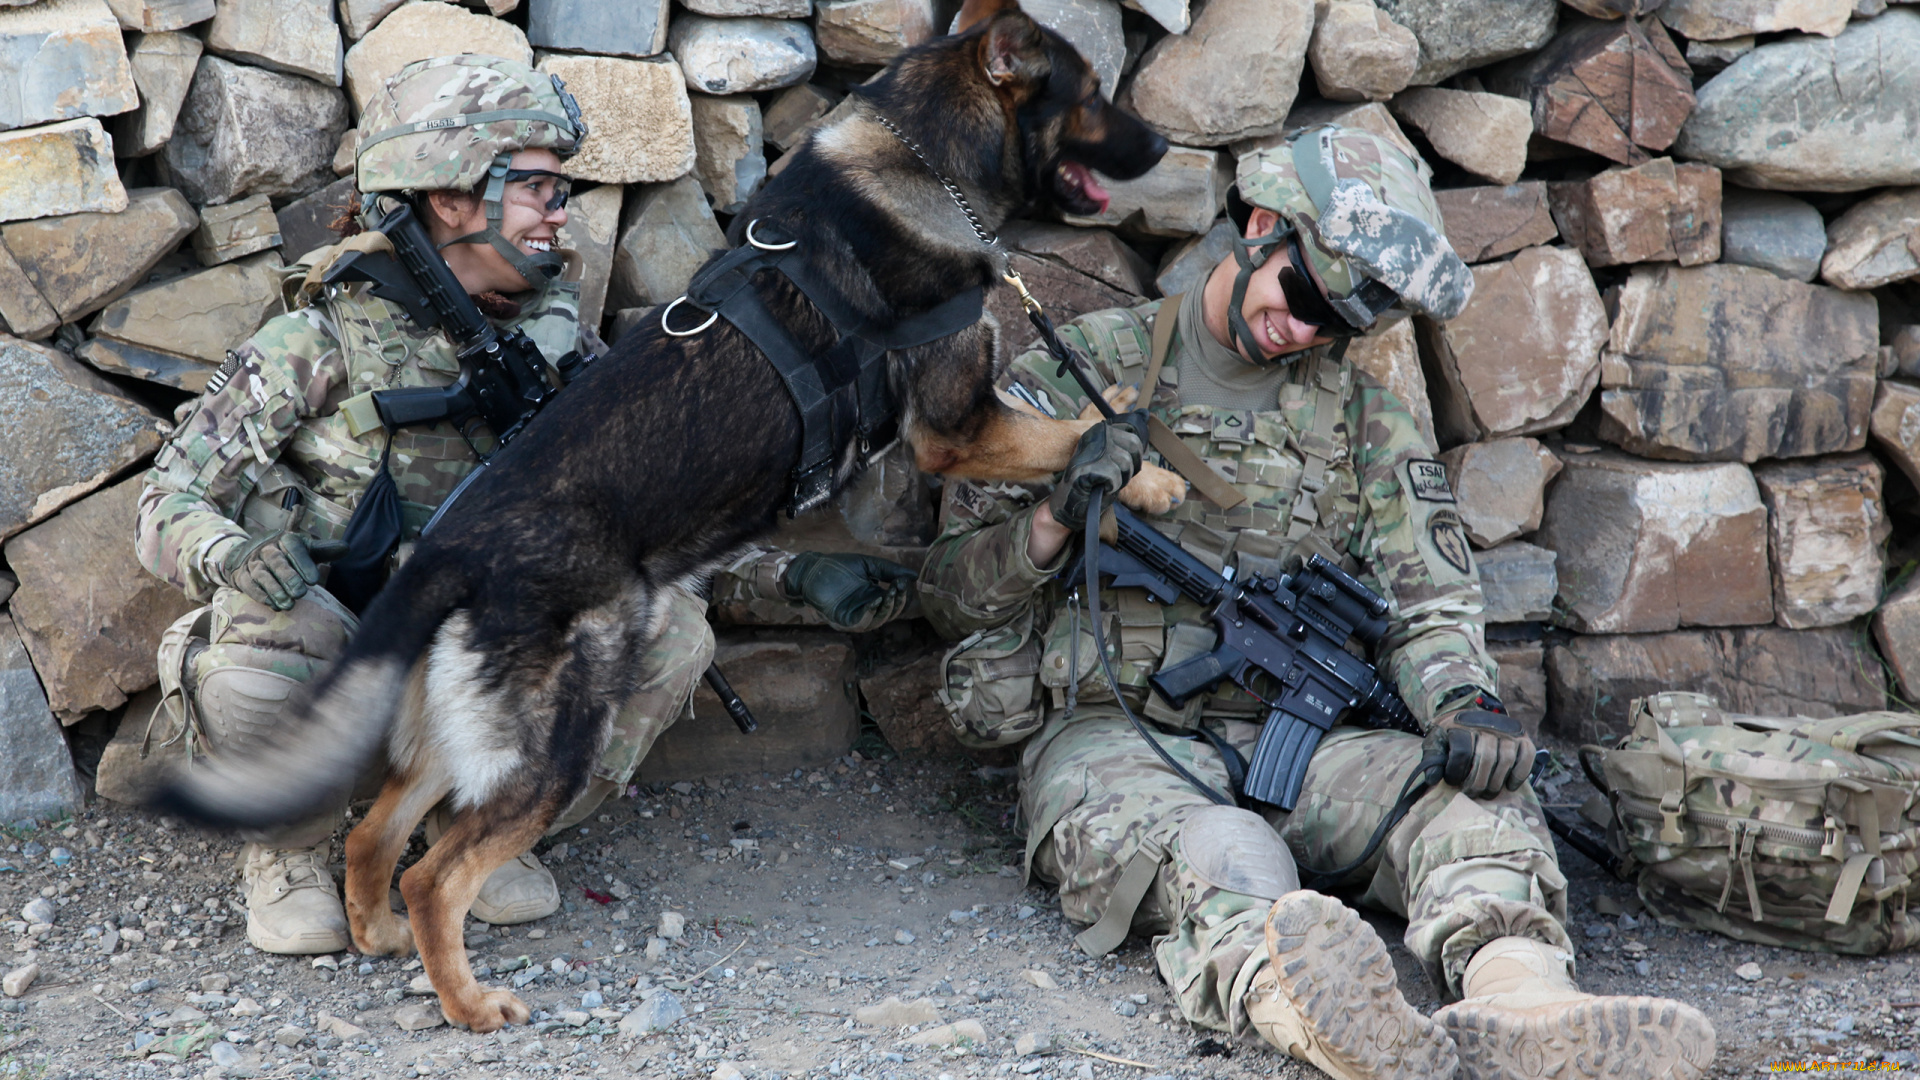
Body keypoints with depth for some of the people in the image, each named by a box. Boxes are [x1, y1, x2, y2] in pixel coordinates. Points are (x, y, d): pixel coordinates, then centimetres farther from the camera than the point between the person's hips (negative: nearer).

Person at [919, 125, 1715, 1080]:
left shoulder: (1365, 421, 17)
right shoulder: (1080, 369, 8)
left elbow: (1429, 598, 7)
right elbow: (953, 593, 8)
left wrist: (1460, 700, -17)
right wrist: (1056, 519, -13)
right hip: (1114, 738, -3)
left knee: (1476, 797, -28)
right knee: (1219, 859, -38)